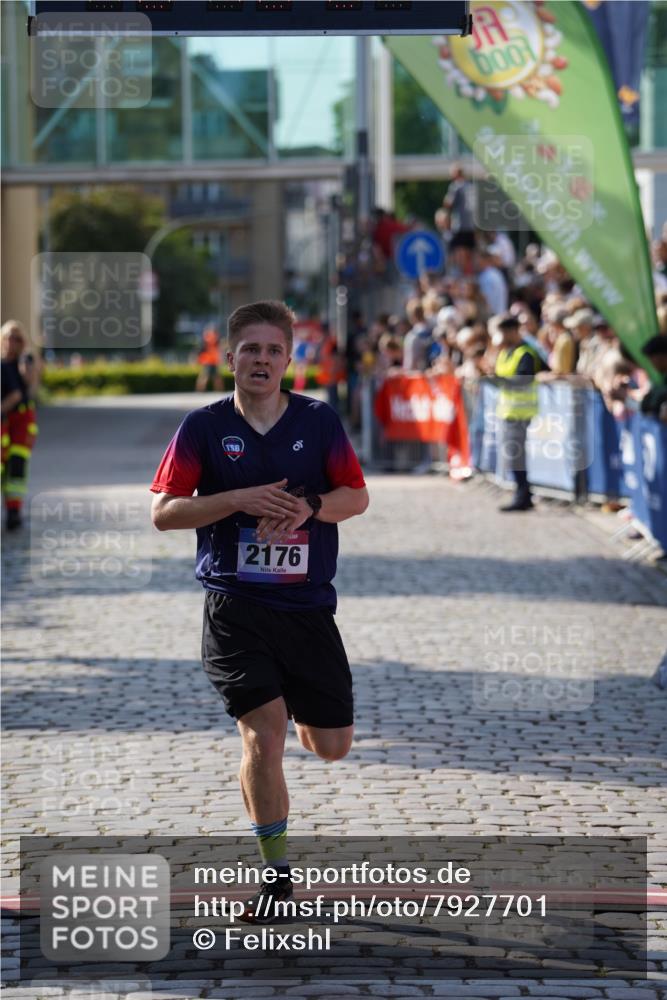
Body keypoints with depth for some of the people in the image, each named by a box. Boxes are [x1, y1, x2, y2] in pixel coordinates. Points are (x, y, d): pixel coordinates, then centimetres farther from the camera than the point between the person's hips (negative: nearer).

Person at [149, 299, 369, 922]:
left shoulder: (319, 420, 4)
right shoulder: (204, 426, 0)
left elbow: (357, 497, 3)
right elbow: (163, 512, -3)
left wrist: (307, 507, -17)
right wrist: (240, 500, -16)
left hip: (308, 603, 2)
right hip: (234, 605, -2)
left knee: (332, 745, 8)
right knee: (263, 732, -14)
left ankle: (297, 709, 46)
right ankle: (275, 871, 2)